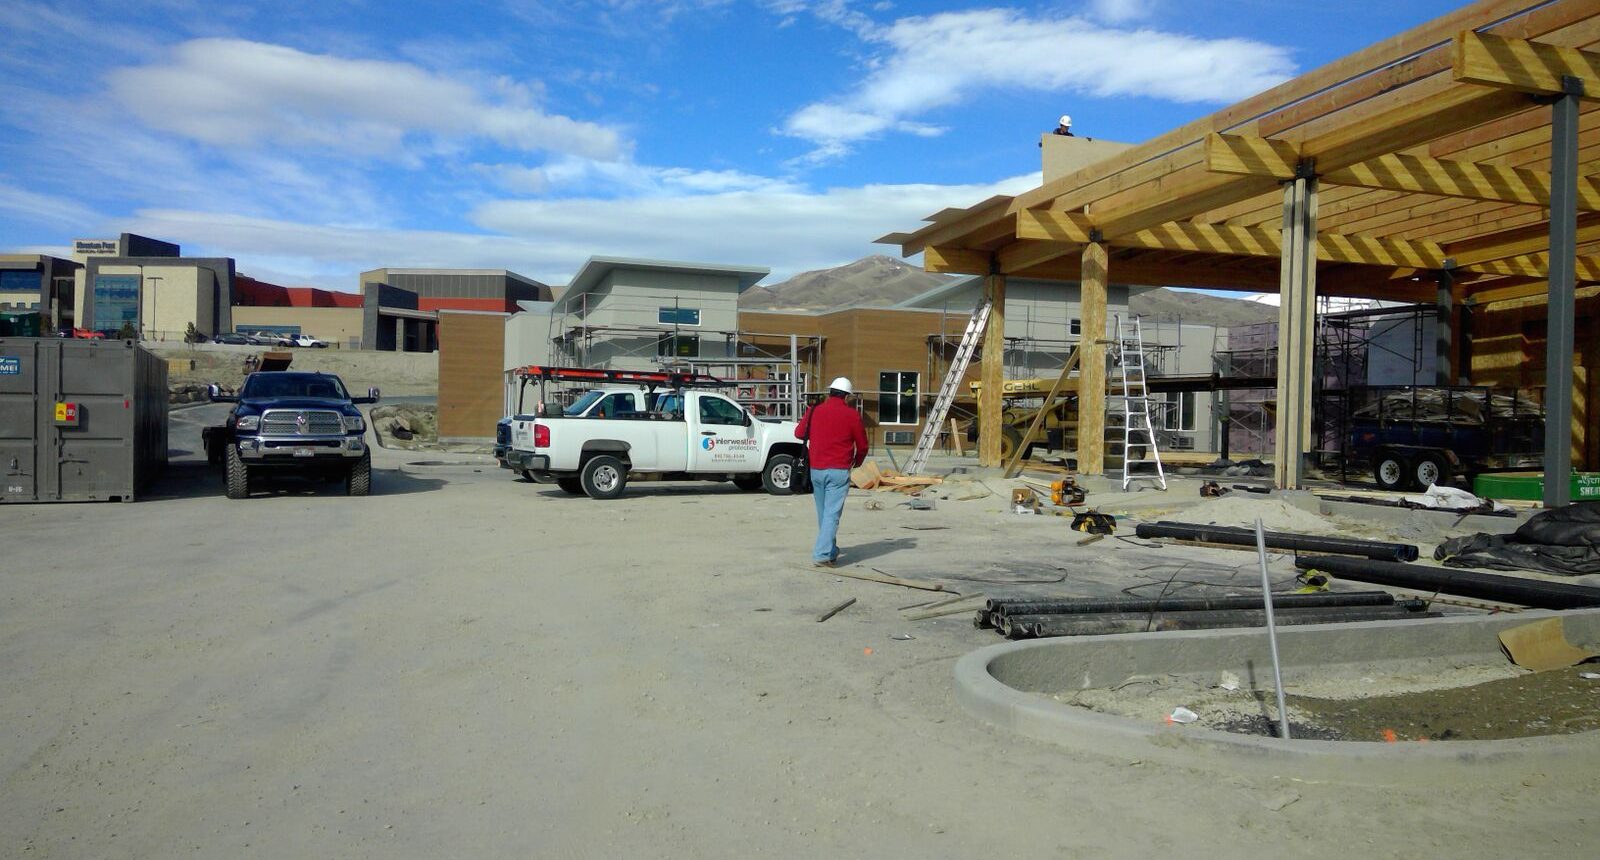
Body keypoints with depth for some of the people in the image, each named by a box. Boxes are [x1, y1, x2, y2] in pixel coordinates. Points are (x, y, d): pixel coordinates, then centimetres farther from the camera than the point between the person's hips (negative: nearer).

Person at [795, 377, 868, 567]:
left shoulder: (814, 411, 4)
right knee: (832, 514, -5)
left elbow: (799, 433, 15)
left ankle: (830, 551, 28)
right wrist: (857, 462, 23)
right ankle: (822, 554, -14)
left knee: (823, 513, 16)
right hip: (838, 471, -4)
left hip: (815, 470, 4)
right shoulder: (851, 414, -3)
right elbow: (862, 445, 3)